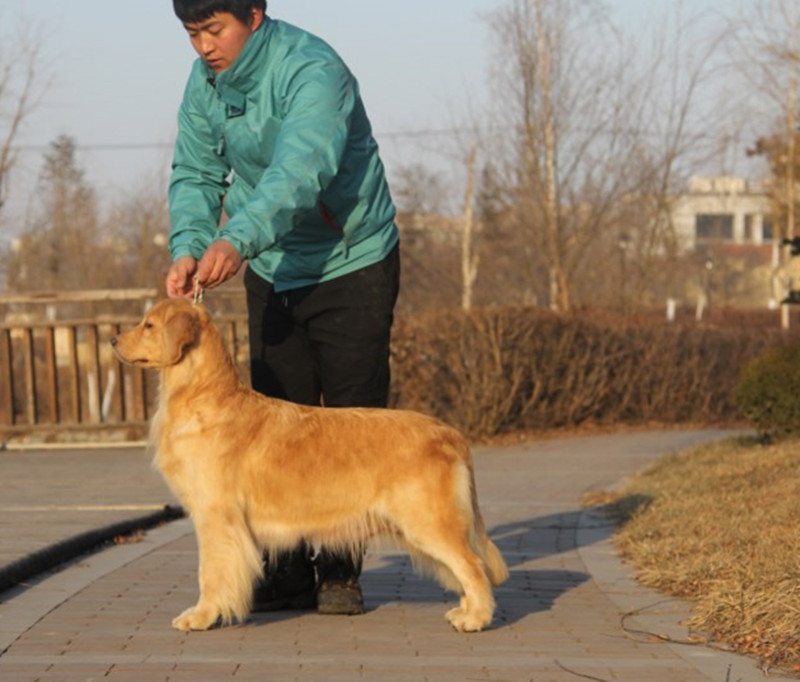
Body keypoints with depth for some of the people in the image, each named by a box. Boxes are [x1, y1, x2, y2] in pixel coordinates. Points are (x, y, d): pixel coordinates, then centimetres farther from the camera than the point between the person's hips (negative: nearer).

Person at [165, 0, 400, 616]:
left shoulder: (313, 70, -26)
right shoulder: (205, 82, -3)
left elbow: (300, 169, -40)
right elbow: (195, 173, 0)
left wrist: (238, 240, -54)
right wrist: (188, 248, -19)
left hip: (351, 265, -6)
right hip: (273, 272, 6)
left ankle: (341, 572, 6)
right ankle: (287, 572, 11)